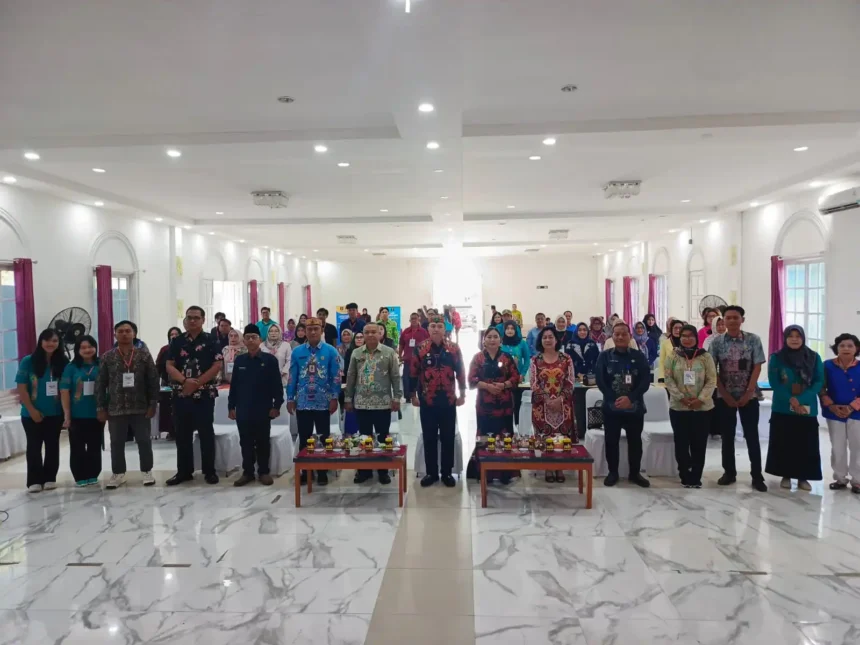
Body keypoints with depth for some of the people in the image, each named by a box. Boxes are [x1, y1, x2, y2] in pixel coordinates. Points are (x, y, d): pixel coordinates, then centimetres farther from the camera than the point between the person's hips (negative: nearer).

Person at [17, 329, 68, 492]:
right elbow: (21, 389, -6)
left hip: (55, 413, 2)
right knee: (34, 446, 6)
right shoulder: (28, 361, -5)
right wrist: (32, 410, -11)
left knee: (52, 446, 8)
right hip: (32, 414, -2)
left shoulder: (63, 362, 0)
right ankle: (34, 481, 13)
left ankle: (50, 478, 19)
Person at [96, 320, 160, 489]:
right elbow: (100, 384, 4)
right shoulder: (107, 357, 3)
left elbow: (153, 381, -1)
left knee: (144, 441, 4)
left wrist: (153, 404, -6)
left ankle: (147, 471, 17)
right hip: (115, 409, 1)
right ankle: (118, 473, 23)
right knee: (116, 443, 9)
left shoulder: (144, 354, 0)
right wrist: (100, 408, 0)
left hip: (140, 408, -1)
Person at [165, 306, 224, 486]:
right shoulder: (177, 342, 9)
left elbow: (218, 365, -8)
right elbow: (170, 366, 3)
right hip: (181, 395, 3)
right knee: (182, 434, 9)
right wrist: (185, 381, -15)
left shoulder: (210, 341, 0)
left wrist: (197, 383, -13)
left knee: (206, 433, 2)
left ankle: (209, 471, 11)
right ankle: (184, 471, 19)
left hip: (204, 394, -3)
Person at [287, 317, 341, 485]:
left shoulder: (330, 351, -2)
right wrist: (290, 398, 2)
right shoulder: (297, 351, 3)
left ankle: (322, 472, 18)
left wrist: (334, 398, -7)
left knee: (323, 439, 7)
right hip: (302, 403, 2)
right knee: (304, 439, 10)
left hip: (323, 403, -1)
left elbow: (336, 376, -2)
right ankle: (305, 471, 21)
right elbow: (292, 376, 5)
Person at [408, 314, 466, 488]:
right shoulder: (419, 349, -3)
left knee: (448, 438, 8)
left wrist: (462, 394, 3)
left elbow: (461, 372, 4)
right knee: (429, 438, 8)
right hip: (427, 401, 0)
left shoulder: (454, 349, 0)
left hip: (449, 401, 1)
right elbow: (413, 373, 1)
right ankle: (431, 472, 19)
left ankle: (447, 473, 19)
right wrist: (413, 395, 1)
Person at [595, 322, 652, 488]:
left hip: (635, 407, 1)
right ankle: (613, 472, 20)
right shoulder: (605, 356, 0)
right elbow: (600, 380, -6)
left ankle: (635, 473, 24)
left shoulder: (639, 356, 1)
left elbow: (646, 380, -5)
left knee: (635, 441, 10)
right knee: (611, 441, 6)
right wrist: (615, 399, -17)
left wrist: (630, 398, -19)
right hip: (611, 407, 0)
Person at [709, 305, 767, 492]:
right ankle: (729, 472, 19)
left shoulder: (753, 340, -4)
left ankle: (757, 476, 9)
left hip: (749, 395, -1)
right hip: (725, 396, 1)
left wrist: (748, 393, -11)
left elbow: (757, 367, -5)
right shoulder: (716, 342, -2)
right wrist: (725, 394, -8)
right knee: (727, 436, 8)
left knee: (752, 436, 1)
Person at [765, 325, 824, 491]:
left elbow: (819, 382, -3)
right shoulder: (776, 358, 0)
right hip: (782, 409, -1)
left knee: (806, 444, 4)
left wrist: (801, 400, -15)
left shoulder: (814, 357, 4)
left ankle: (803, 477, 16)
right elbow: (774, 382, -6)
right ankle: (786, 475, 16)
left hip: (807, 409, 1)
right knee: (783, 443, 4)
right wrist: (790, 400, -17)